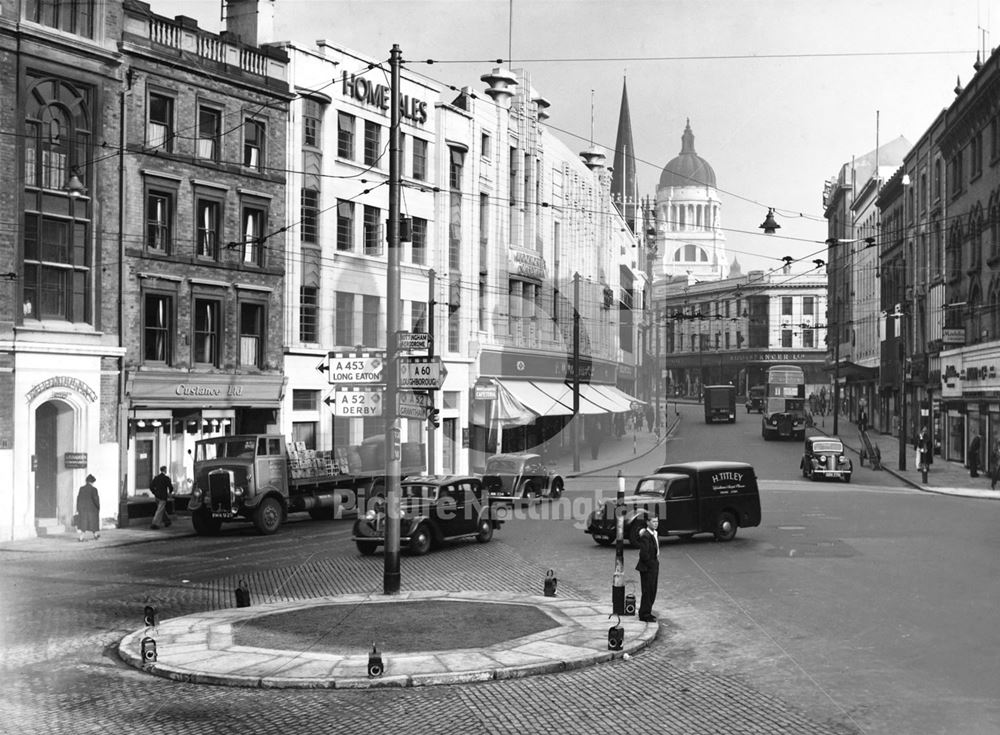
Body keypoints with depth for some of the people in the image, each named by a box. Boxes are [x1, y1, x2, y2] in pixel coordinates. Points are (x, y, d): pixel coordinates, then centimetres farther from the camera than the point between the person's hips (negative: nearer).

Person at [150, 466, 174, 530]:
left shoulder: (156, 477, 5)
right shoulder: (166, 478, -12)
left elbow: (151, 486, 5)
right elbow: (171, 487, -12)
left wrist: (155, 493, 15)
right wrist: (170, 493, 9)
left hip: (157, 496, 7)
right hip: (163, 497, -7)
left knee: (162, 510, 21)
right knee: (159, 511, -5)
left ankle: (167, 521, 31)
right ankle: (155, 524, -10)